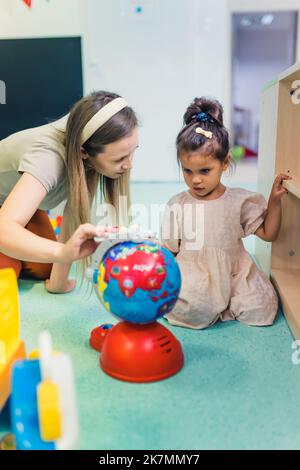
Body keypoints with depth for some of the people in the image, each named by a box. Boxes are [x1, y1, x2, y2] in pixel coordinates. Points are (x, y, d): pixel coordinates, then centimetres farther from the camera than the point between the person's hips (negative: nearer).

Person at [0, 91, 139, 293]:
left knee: (43, 269, -3)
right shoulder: (47, 156, -44)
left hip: (23, 196, 5)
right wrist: (63, 251, -73)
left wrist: (58, 281, -27)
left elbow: (75, 212, -25)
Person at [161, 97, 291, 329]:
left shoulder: (240, 200, -1)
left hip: (233, 273, 3)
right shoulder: (177, 205, -3)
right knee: (195, 312, -29)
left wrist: (274, 200, -6)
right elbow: (170, 252, 3)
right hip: (192, 277, -2)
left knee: (262, 308, -16)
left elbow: (268, 233, 6)